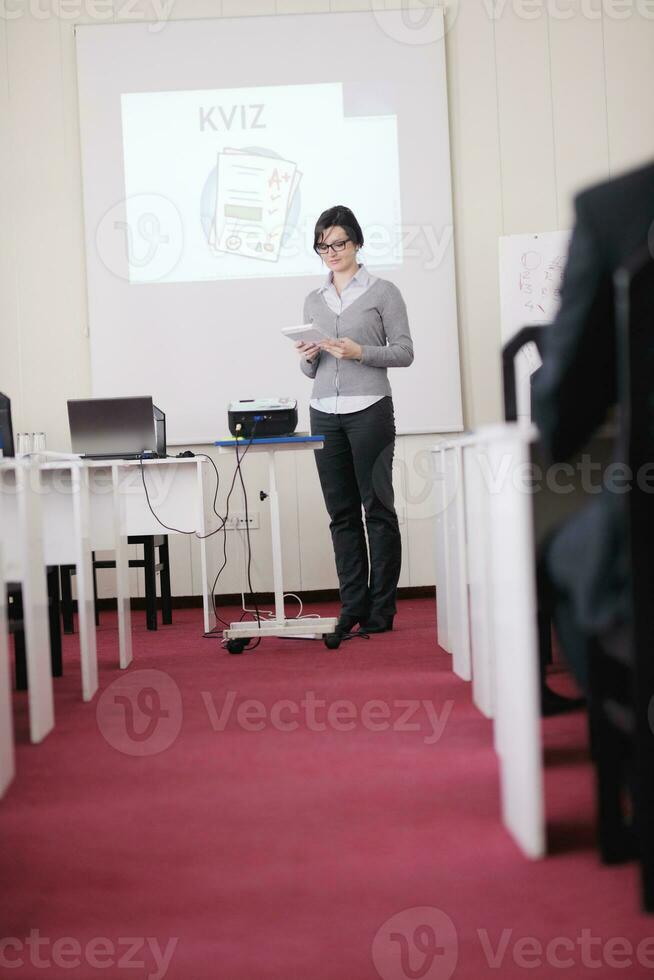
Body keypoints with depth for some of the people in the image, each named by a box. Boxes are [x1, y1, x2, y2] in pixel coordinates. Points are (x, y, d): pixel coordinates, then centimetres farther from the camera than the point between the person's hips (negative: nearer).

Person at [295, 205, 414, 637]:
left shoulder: (383, 292, 3)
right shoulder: (314, 301, 17)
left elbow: (404, 352, -2)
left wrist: (360, 352, -15)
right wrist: (309, 357, -2)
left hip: (369, 410, -5)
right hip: (325, 413, 5)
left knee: (378, 509, -2)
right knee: (341, 513, 4)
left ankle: (381, 610, 2)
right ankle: (352, 608, 9)